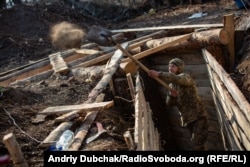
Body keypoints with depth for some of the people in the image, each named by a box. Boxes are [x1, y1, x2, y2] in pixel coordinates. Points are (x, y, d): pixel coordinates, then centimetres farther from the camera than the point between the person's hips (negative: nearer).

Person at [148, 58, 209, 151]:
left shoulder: (185, 77, -9)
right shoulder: (171, 85, 13)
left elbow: (176, 79, -34)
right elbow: (170, 104, 7)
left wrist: (159, 74, -46)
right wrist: (171, 95, -15)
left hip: (198, 117, -8)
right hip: (188, 119, 8)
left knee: (198, 145, -17)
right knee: (195, 144, 13)